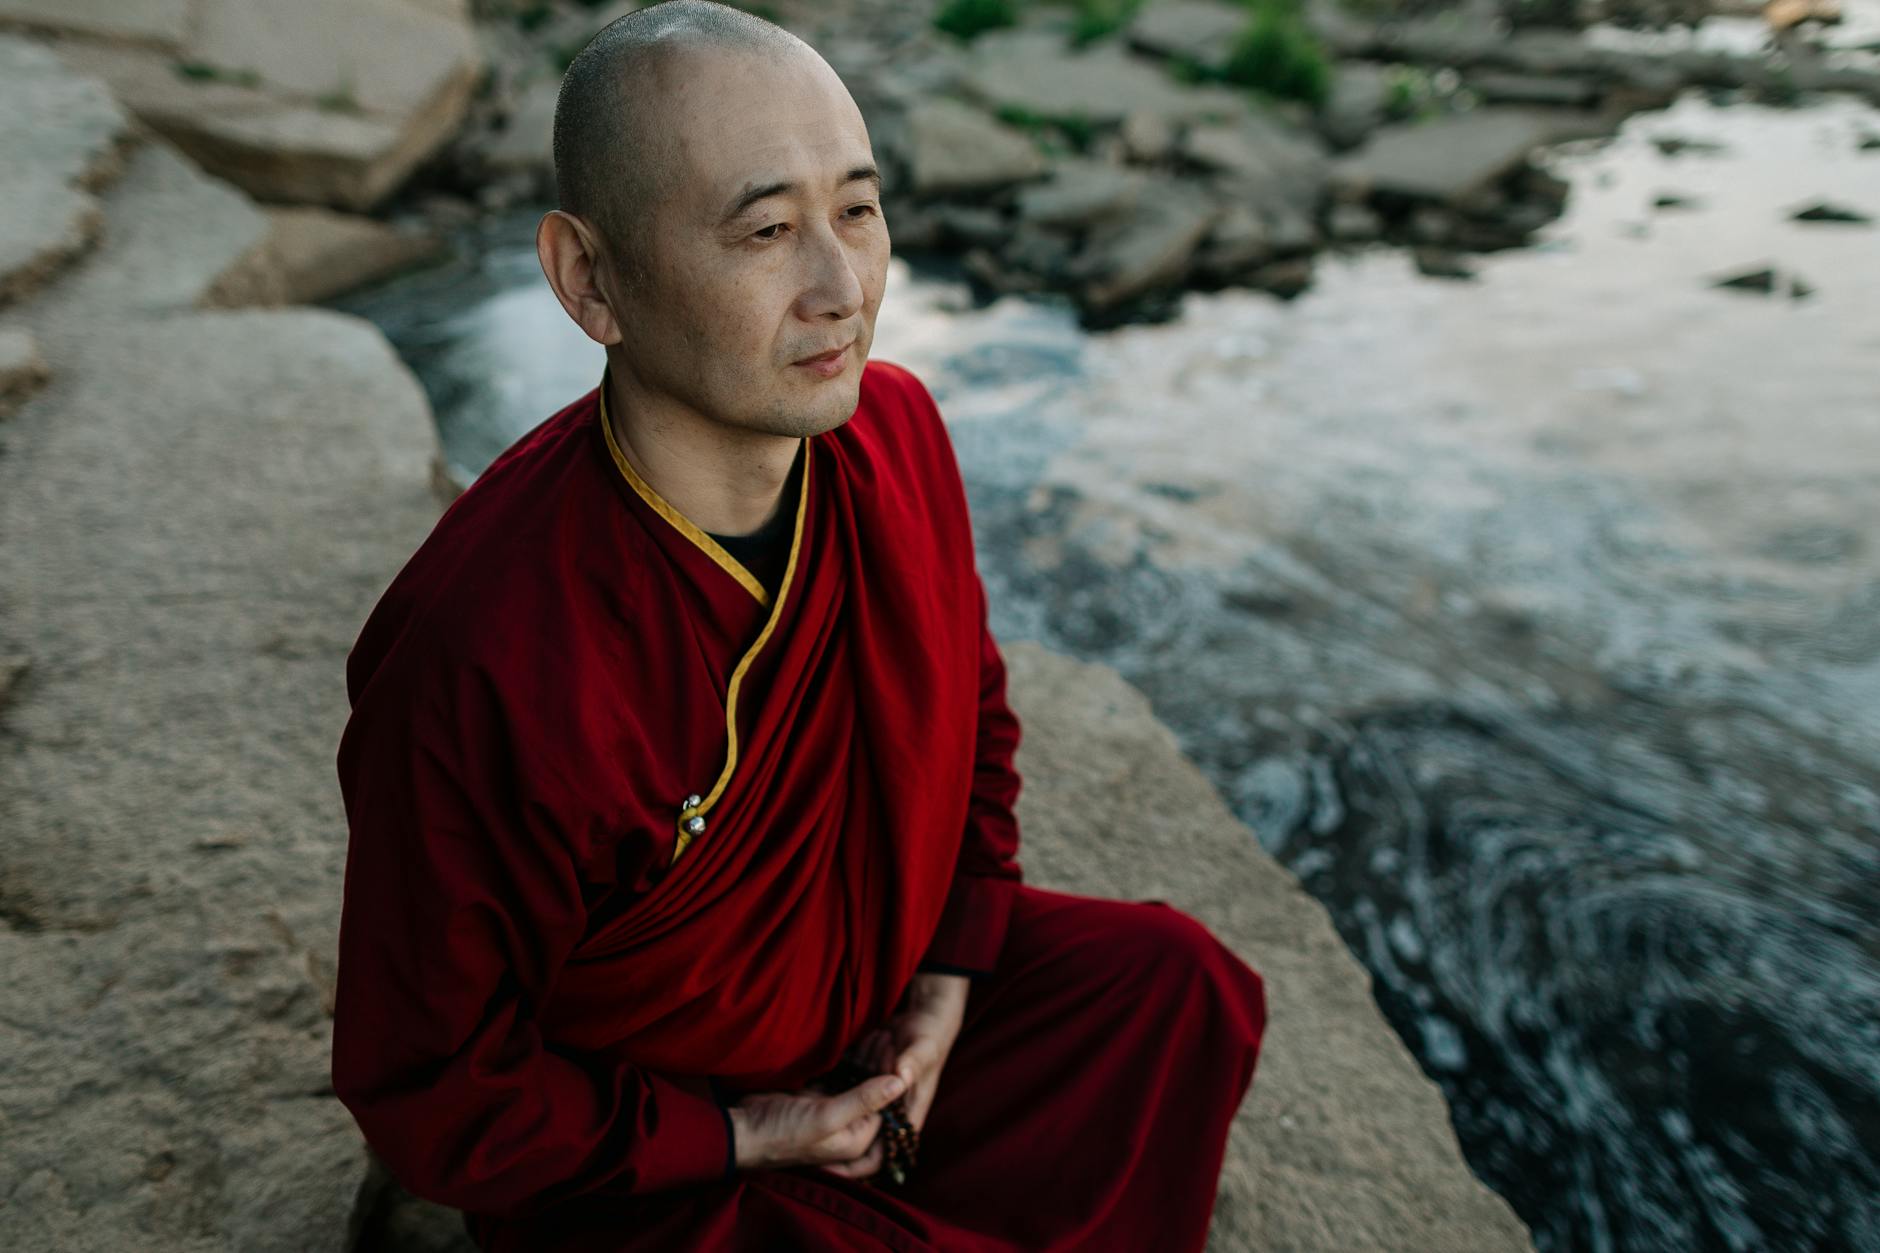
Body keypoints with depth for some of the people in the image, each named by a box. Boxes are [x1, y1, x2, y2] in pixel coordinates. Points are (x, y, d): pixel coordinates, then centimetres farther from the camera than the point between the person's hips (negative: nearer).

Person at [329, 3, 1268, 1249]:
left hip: (883, 985, 6)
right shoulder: (470, 661, -34)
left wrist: (950, 978, -3)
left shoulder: (898, 430, -15)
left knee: (1173, 978, 2)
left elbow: (972, 713, 4)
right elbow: (431, 1096, -19)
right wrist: (740, 1136, -16)